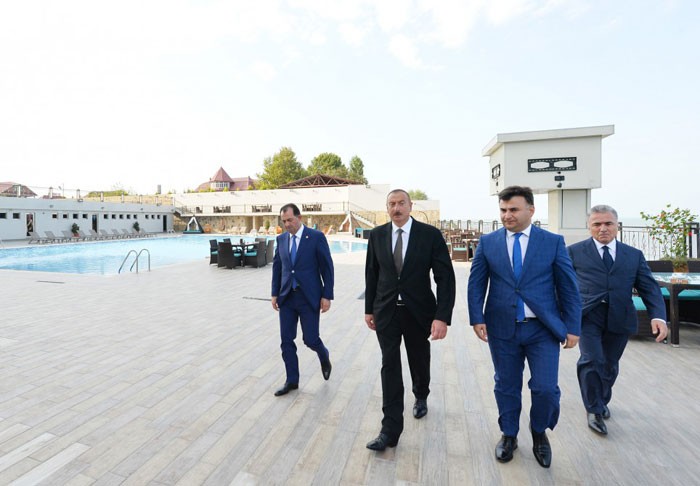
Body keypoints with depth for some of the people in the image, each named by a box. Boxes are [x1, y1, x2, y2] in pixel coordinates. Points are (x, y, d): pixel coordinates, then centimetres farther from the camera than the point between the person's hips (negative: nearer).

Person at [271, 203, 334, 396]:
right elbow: (277, 267, 13)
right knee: (286, 340, 7)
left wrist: (327, 296, -10)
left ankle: (324, 357, 35)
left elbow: (327, 267, -7)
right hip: (287, 297, 5)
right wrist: (275, 293, 9)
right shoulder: (281, 238, 6)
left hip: (309, 297, -4)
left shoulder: (316, 237, -8)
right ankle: (292, 380, 24)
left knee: (310, 339, 0)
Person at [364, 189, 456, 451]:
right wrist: (369, 308, 8)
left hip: (418, 311, 0)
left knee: (419, 361, 20)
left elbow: (445, 277, -12)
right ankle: (390, 429, 12)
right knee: (389, 366, 0)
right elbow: (371, 273, 6)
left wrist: (442, 316, -19)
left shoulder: (430, 234, -11)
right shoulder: (377, 235, -2)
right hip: (386, 311, 1)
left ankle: (421, 397, 51)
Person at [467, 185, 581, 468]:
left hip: (543, 329, 0)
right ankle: (509, 435, 37)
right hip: (502, 329, 1)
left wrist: (572, 327, 0)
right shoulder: (487, 243, 1)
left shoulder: (553, 242, 0)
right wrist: (477, 318, -7)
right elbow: (476, 284, 1)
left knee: (546, 389, 1)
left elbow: (568, 287, 2)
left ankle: (539, 433, 33)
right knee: (506, 387, 13)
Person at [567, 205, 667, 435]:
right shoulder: (575, 252, 1)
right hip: (587, 316, -3)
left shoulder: (634, 255, 10)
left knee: (610, 365, 15)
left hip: (620, 319, 3)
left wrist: (658, 316, -10)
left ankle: (602, 401, 42)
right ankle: (593, 409, 8)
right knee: (592, 360, -14)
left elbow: (649, 288, 5)